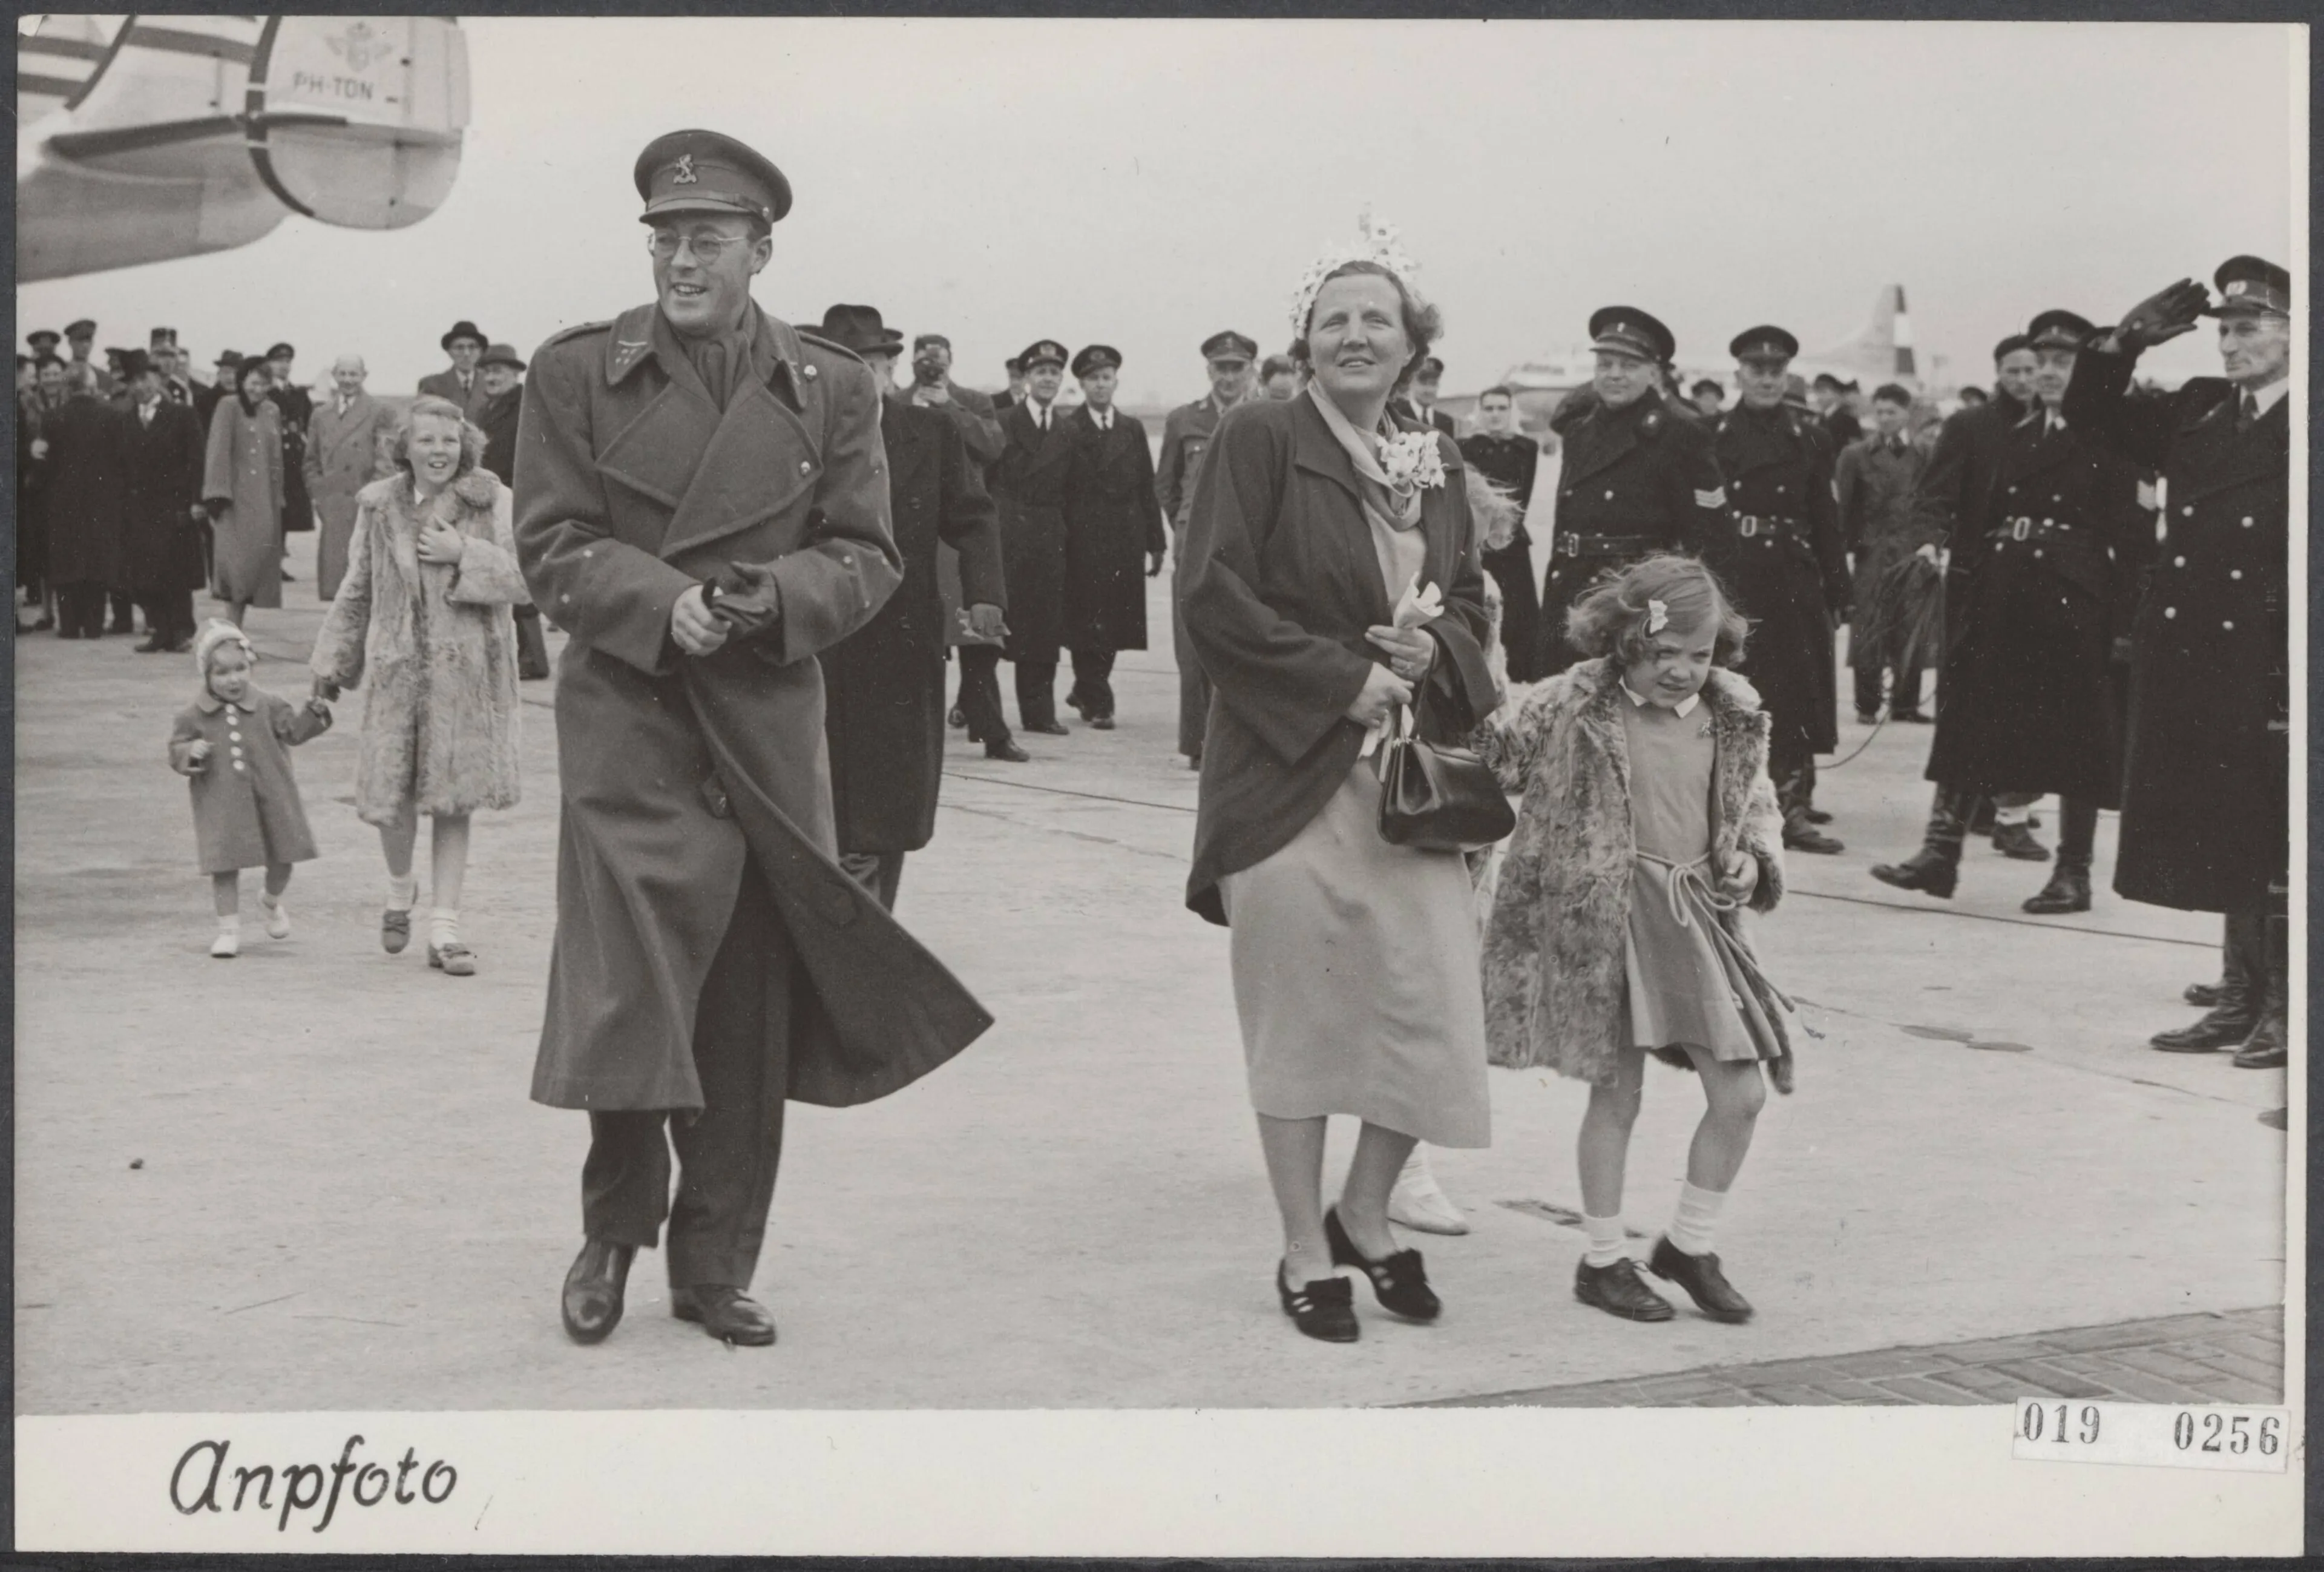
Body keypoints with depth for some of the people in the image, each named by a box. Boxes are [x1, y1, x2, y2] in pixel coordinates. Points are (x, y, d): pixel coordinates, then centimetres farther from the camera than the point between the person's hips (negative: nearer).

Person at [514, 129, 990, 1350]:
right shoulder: (575, 374, 3)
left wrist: (773, 595, -15)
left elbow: (864, 556, 5)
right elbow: (554, 543, -2)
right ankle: (614, 1231, 16)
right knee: (630, 984, -8)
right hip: (625, 715, -2)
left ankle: (716, 1265, 19)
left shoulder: (833, 389, 8)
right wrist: (661, 603, -19)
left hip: (769, 723, 2)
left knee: (752, 1008, 6)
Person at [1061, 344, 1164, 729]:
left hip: (1125, 545, 4)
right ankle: (1097, 702, 3)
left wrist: (1156, 542, 5)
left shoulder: (1132, 430, 13)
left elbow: (1147, 489, 10)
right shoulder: (1067, 431, -1)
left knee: (1117, 623, 7)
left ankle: (1085, 690, 25)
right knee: (1088, 624, -4)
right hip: (1084, 543, -4)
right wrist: (1059, 539, -10)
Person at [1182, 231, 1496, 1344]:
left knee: (1433, 1010, 2)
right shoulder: (1260, 438, -4)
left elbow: (1470, 598, 21)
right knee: (1300, 1016, 3)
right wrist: (1342, 678, -14)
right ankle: (1305, 1250, 18)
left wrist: (1435, 648, -2)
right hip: (1290, 772, -5)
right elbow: (1215, 597, -11)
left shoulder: (1436, 462, 13)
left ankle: (1365, 1215, 25)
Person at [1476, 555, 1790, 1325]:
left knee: (1742, 1094, 2)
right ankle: (1604, 1260, 22)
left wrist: (1754, 861, 2)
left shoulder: (1733, 715, 5)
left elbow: (1758, 805, 17)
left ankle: (1689, 1246, 23)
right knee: (1616, 1095, 4)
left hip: (1699, 916, 5)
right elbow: (1483, 750, -3)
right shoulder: (1572, 704, -9)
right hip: (1602, 915, -5)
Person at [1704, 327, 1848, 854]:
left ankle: (1791, 806, 4)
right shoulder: (1709, 436, 5)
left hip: (1793, 578, 1)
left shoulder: (1810, 439, 9)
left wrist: (1836, 585, 1)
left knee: (1795, 692, -1)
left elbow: (1825, 516, 7)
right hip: (1726, 576, -1)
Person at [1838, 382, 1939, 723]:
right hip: (1870, 554, -2)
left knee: (1912, 634, 1)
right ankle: (1867, 705, 5)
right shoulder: (1855, 455, 4)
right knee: (1868, 635, -2)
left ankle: (1905, 703, 10)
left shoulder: (1919, 458, 10)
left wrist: (1931, 543, -7)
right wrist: (1846, 552, -9)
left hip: (1912, 554, 2)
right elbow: (1842, 507, 0)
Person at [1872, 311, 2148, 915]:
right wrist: (1969, 559, 4)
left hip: (2074, 604, -6)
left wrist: (2124, 615, -13)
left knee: (2075, 737, 1)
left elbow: (2128, 536, -8)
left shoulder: (2108, 442, -3)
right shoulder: (2017, 438, 15)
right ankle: (1941, 851, 4)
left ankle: (2073, 872, 9)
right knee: (1969, 722, 2)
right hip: (2002, 599, 6)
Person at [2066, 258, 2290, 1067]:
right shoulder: (2199, 410, 11)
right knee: (2220, 842, 13)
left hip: (2271, 667, -6)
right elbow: (2091, 413, 19)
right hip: (2191, 661, 6)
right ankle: (2241, 997, 23)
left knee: (2273, 842, 0)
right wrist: (2125, 342, 3)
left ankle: (2283, 1007, 9)